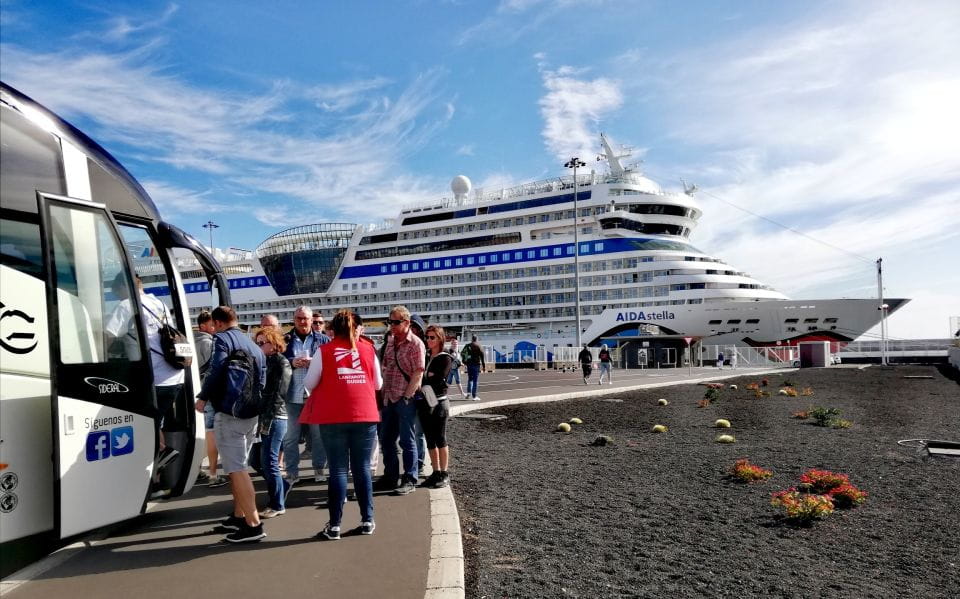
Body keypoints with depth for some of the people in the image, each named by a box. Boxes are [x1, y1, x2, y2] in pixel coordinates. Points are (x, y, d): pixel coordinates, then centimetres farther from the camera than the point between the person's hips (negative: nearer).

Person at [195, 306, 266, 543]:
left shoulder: (222, 338, -5)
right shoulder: (253, 345, 19)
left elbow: (216, 370, -20)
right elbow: (262, 379, 15)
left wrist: (203, 397, -9)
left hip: (229, 412, -8)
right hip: (251, 413, 8)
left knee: (236, 469, -7)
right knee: (238, 466, 21)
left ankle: (253, 524, -9)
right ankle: (238, 516, 30)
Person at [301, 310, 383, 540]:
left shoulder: (324, 351, -2)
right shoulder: (368, 349, 5)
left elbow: (309, 384, 2)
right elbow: (378, 384, 12)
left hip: (334, 418, -2)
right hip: (365, 416, 2)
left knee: (338, 470, 4)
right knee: (362, 468, 10)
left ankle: (334, 526, 7)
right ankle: (367, 520, 15)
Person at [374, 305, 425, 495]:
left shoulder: (415, 344, -11)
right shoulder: (390, 341, 11)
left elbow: (418, 373, -14)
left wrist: (406, 396, -16)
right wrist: (384, 394, 11)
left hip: (405, 399, -7)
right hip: (389, 399, 7)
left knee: (407, 441, 1)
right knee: (386, 439, 14)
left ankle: (409, 480, 11)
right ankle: (390, 477, 26)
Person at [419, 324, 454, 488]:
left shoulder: (445, 358, -5)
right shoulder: (424, 356, 11)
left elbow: (438, 380, -16)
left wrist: (423, 377, -9)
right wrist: (427, 376, -11)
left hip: (438, 403, -6)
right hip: (423, 402, 6)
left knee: (440, 439, 1)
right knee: (430, 440, 10)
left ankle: (444, 474, 9)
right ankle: (436, 472, 19)